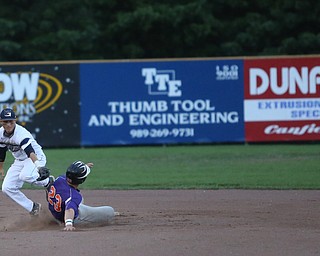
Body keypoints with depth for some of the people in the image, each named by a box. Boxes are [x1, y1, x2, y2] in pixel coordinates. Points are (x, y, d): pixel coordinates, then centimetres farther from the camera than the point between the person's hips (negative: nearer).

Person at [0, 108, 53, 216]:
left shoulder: (21, 134, -31)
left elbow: (30, 152, -47)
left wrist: (38, 165, -64)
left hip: (36, 157, -7)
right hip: (19, 161, 7)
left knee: (25, 175, -37)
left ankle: (48, 181, -7)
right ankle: (32, 207, 12)